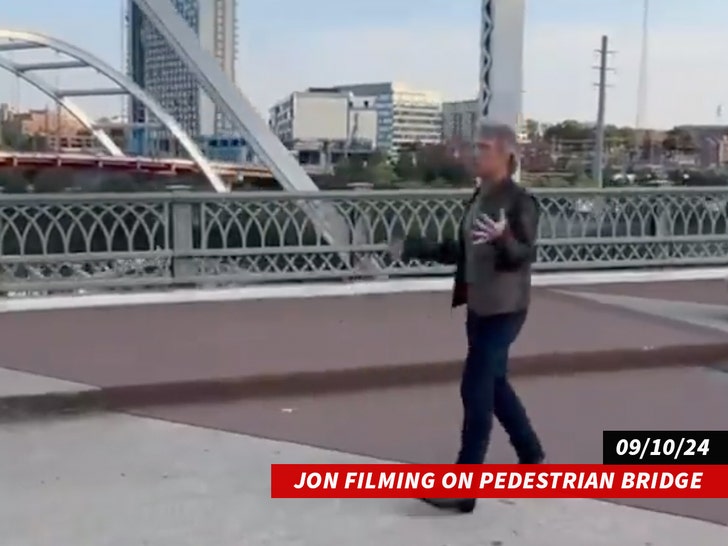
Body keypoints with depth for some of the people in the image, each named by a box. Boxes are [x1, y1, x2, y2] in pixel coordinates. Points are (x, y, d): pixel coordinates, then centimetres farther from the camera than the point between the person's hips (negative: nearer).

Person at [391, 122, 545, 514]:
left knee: (476, 390, -8)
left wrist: (503, 238, -41)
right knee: (494, 385, 19)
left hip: (503, 310, -9)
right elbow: (462, 251, 16)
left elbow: (524, 256, -22)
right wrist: (415, 248, 14)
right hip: (478, 307, 9)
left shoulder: (520, 201, -14)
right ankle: (531, 456, 38)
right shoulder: (478, 197, 10)